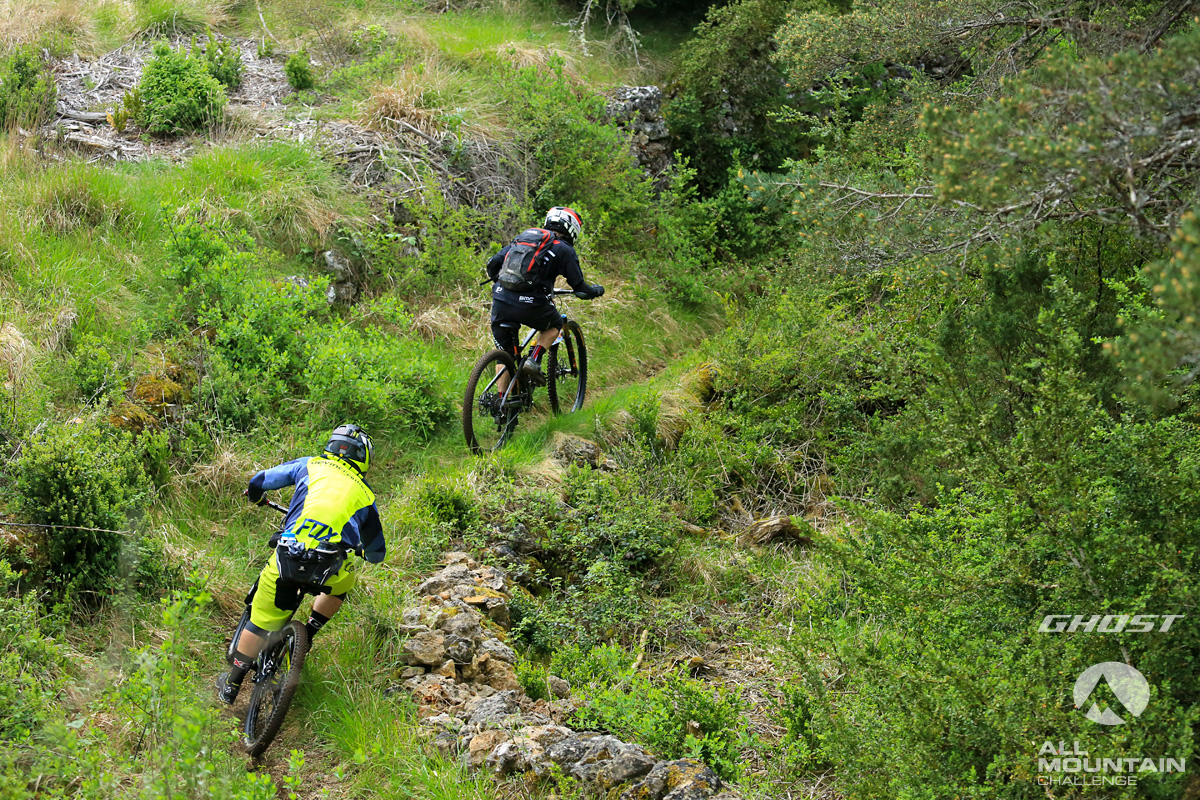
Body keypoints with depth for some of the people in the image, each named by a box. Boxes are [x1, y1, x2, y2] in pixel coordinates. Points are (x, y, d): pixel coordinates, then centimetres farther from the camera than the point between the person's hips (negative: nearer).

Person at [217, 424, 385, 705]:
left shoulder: (311, 465, 21)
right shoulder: (365, 495, 24)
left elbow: (261, 481, 25)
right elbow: (377, 552, 33)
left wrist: (256, 495, 49)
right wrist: (362, 552, 56)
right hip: (334, 566, 0)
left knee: (261, 620, 15)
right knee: (342, 584, 36)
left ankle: (231, 684, 21)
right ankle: (308, 634, 26)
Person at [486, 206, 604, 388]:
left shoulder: (524, 236, 21)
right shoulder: (564, 250, 8)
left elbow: (493, 263, 19)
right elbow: (581, 289, 9)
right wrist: (597, 290, 30)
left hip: (500, 300, 4)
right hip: (529, 304, -4)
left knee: (504, 353, 19)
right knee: (555, 325, 27)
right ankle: (534, 361, 7)